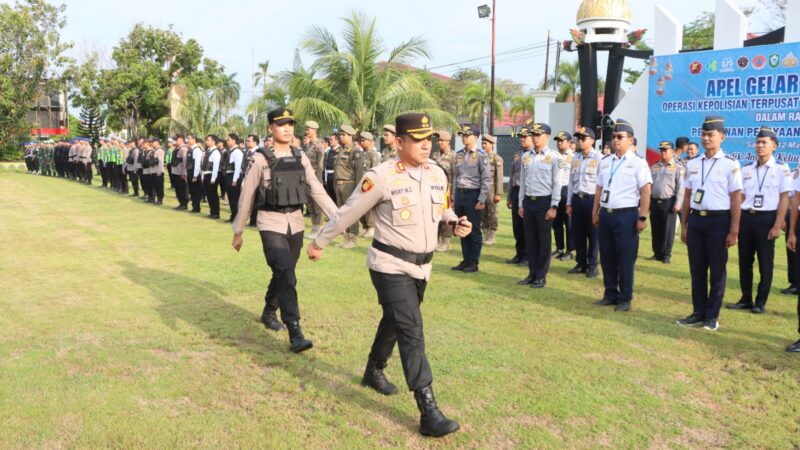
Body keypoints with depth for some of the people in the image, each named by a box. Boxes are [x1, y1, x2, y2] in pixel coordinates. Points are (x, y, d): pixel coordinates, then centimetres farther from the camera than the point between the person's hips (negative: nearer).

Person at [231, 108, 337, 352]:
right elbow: (247, 197, -3)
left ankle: (269, 313, 42)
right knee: (286, 276, -15)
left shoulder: (300, 157, 5)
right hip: (271, 224, -5)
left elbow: (317, 190, 2)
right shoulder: (260, 159, -9)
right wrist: (238, 231, 2)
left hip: (296, 223, 5)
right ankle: (296, 334, -13)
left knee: (283, 274, 18)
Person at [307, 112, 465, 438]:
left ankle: (374, 372, 47)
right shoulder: (381, 177, -17)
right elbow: (349, 212, -8)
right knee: (412, 331, -12)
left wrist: (456, 223, -5)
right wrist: (319, 242, 3)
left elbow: (442, 209, 18)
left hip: (421, 266, 7)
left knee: (394, 322, 22)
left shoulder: (438, 174, 2)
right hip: (391, 266, -7)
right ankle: (429, 412, -10)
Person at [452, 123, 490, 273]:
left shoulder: (481, 155, -8)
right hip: (460, 194, 6)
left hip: (473, 195, -6)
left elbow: (486, 179, -10)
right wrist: (454, 197, 14)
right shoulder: (458, 154, 11)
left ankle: (474, 263, 9)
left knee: (474, 231, 1)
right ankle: (465, 260, 20)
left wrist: (481, 200, -14)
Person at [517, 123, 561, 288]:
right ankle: (532, 273, 19)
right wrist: (521, 204, 10)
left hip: (544, 201, -5)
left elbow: (557, 183, -6)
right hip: (528, 201, 5)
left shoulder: (553, 157, -5)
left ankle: (541, 276, 11)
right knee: (530, 239, 9)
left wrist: (554, 207, -11)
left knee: (543, 240, 2)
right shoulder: (526, 156, 9)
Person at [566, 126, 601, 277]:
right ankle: (581, 264, 22)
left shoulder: (599, 158, -8)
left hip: (591, 199, -6)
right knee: (577, 234, 10)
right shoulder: (575, 159, 11)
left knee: (593, 235, 4)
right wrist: (569, 203, 12)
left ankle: (592, 266, 14)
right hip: (576, 199, 6)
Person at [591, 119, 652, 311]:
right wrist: (595, 213, 14)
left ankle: (625, 299, 12)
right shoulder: (605, 162, 12)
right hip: (605, 214, 6)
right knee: (607, 257, 11)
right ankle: (610, 294, 24)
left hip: (626, 216, -6)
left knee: (625, 259, 1)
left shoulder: (638, 162, -6)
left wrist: (642, 218, -13)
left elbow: (645, 191, -9)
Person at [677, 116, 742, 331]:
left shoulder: (730, 164, -6)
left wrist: (733, 231, -9)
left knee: (717, 271, 6)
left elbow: (736, 199, -7)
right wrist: (684, 226, 11)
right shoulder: (692, 164, 8)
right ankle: (698, 313, 23)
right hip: (696, 219, 5)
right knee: (697, 270, 11)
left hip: (718, 220, -5)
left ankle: (712, 316, 18)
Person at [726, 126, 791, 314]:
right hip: (746, 217, 4)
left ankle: (760, 302, 15)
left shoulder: (781, 169, -4)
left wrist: (777, 226, -11)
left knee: (765, 263, 5)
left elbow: (784, 199, -6)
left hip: (766, 219, -4)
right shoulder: (746, 169, 9)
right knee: (744, 261, 10)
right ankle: (746, 299, 22)